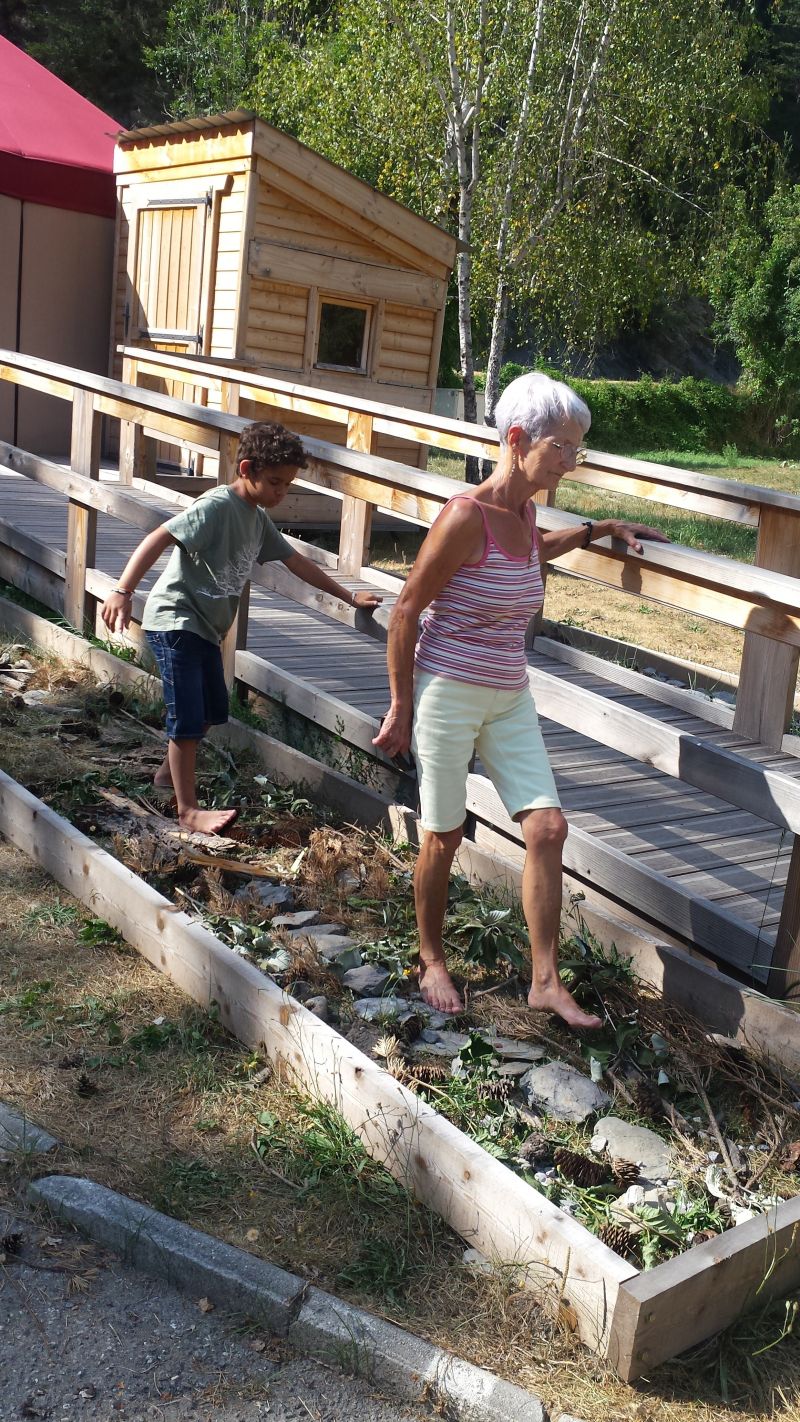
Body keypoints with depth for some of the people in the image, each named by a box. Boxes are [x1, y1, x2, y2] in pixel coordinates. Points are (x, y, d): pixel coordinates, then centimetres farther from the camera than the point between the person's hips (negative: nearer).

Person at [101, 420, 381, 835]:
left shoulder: (258, 518, 9)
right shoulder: (216, 505, -19)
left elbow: (296, 561, 18)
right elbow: (159, 538, -27)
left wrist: (348, 596, 21)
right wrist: (123, 591, -37)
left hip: (207, 627, 9)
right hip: (175, 621, -9)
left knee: (213, 711, 19)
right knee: (189, 716, -9)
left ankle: (169, 770, 40)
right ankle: (188, 810, -2)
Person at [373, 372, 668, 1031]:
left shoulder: (525, 512, 3)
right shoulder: (465, 516, -19)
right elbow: (406, 612, -13)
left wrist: (601, 529, 22)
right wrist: (401, 708, -10)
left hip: (511, 699, 7)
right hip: (449, 695, -7)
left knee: (548, 827, -1)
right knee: (444, 836, 7)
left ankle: (546, 981, 9)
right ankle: (431, 962, 29)